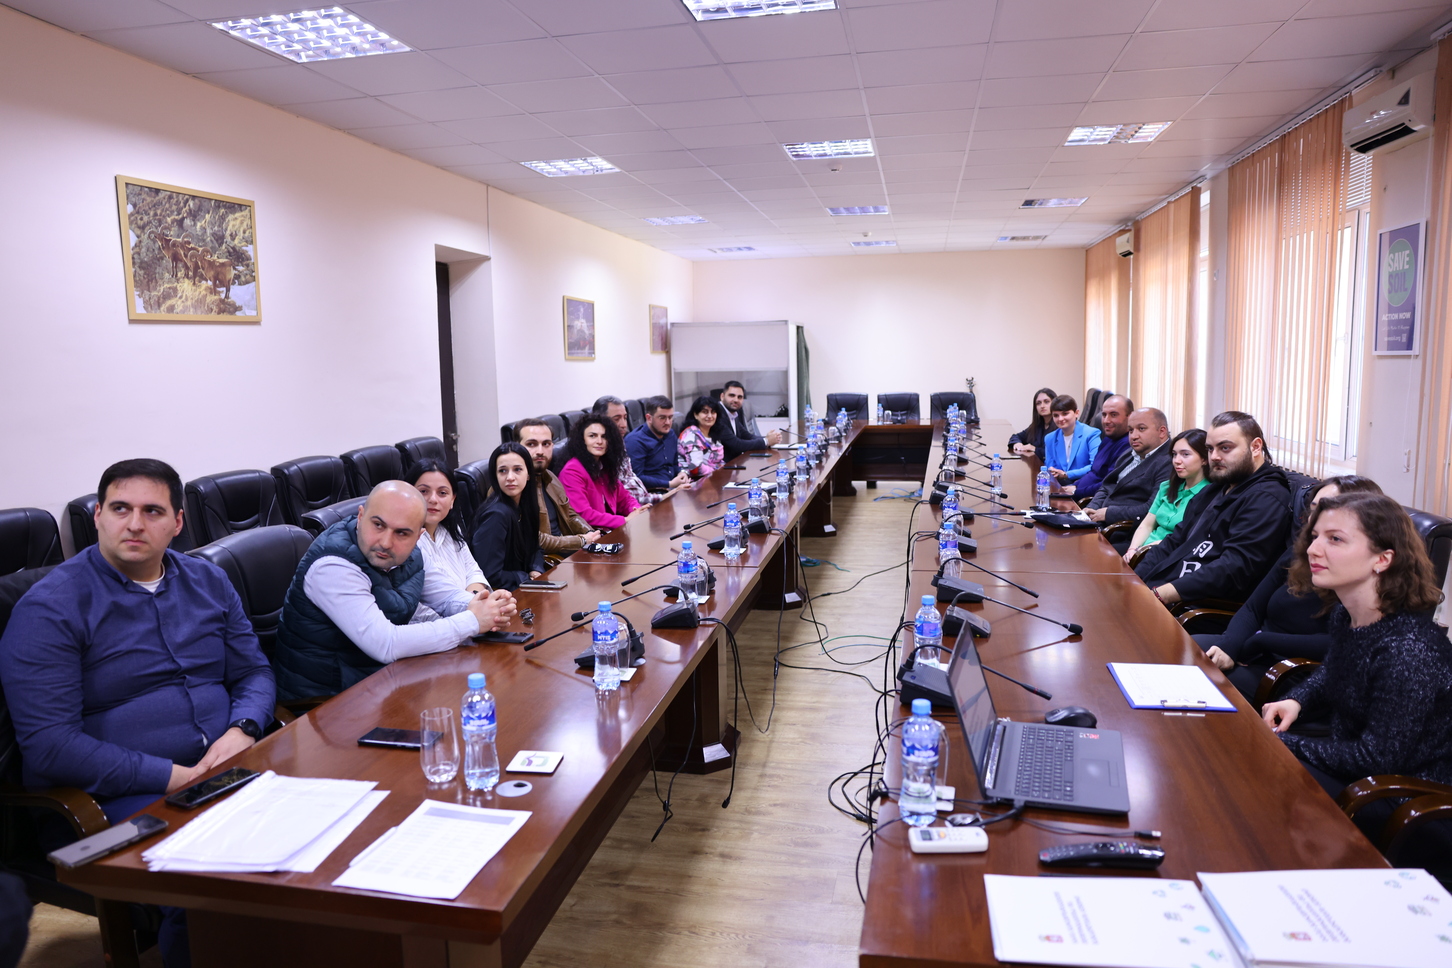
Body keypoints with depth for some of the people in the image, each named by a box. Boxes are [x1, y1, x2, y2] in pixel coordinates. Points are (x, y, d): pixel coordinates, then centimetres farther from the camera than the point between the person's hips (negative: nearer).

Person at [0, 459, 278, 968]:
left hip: (225, 770, 5)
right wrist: (172, 776, -17)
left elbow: (254, 672, 16)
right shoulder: (50, 607, -4)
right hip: (115, 796, -5)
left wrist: (241, 730, -7)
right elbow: (47, 743, -11)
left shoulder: (209, 582, 13)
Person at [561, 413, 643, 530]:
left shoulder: (606, 467, 13)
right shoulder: (572, 471, -12)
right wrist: (625, 521, -21)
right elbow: (583, 515, -20)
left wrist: (637, 511, -6)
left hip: (611, 530, 8)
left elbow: (624, 498, 18)